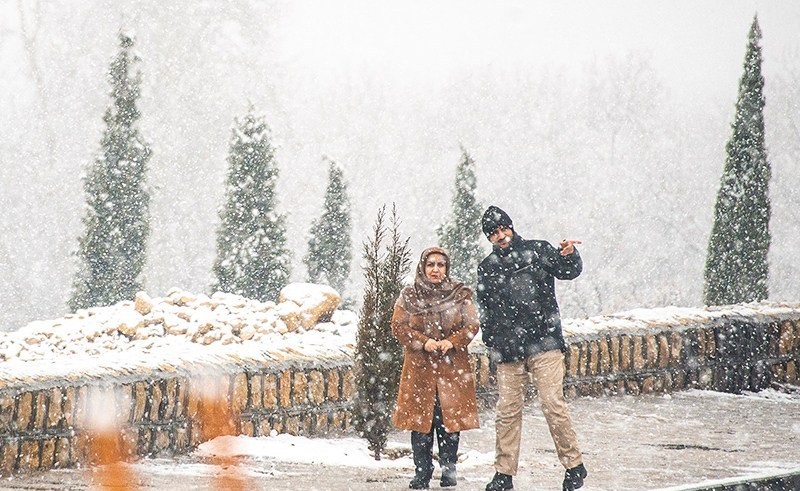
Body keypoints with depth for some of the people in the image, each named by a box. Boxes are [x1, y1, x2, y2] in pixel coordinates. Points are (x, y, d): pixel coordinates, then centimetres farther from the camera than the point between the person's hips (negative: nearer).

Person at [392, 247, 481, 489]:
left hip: (453, 367, 0)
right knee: (420, 419, -1)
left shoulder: (461, 295, 6)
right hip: (419, 367, 0)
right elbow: (399, 326, 0)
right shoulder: (408, 296, 5)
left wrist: (451, 342, -15)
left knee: (450, 418, -1)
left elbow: (472, 325, 2)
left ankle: (448, 470, 9)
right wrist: (423, 342, -14)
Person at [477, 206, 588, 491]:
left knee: (553, 403, -10)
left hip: (544, 344, -3)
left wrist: (569, 255, -24)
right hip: (508, 350, 3)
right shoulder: (487, 268, 16)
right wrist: (490, 342, 14)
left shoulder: (538, 251, 6)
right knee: (507, 411, 3)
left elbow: (568, 272, -3)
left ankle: (574, 465, 1)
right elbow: (486, 309, 23)